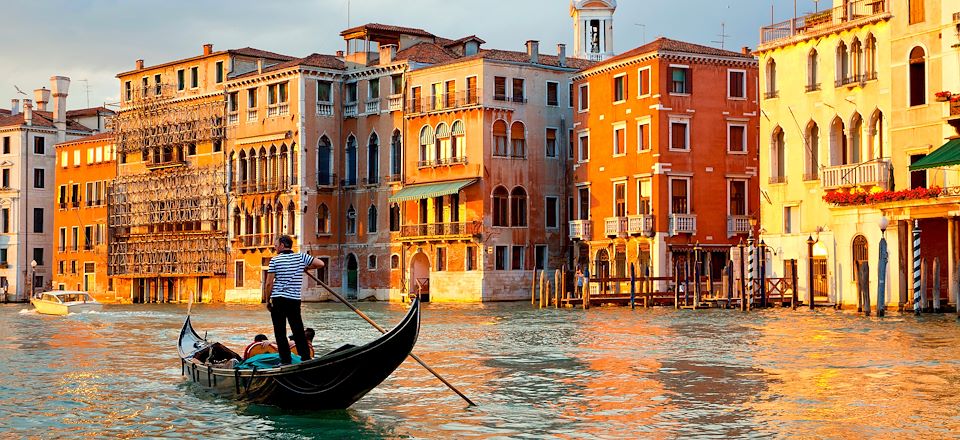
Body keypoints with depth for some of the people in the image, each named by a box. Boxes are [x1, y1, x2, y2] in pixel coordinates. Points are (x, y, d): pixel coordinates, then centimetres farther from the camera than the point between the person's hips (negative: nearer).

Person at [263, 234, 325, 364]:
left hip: (278, 300, -3)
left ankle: (286, 360, 1)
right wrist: (306, 268, 16)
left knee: (280, 333, 3)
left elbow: (269, 283, -6)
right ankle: (306, 358, 7)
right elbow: (320, 263, -1)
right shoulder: (301, 257, 2)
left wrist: (267, 300, 5)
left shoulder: (275, 260, -4)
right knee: (298, 331, 10)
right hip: (295, 300, 3)